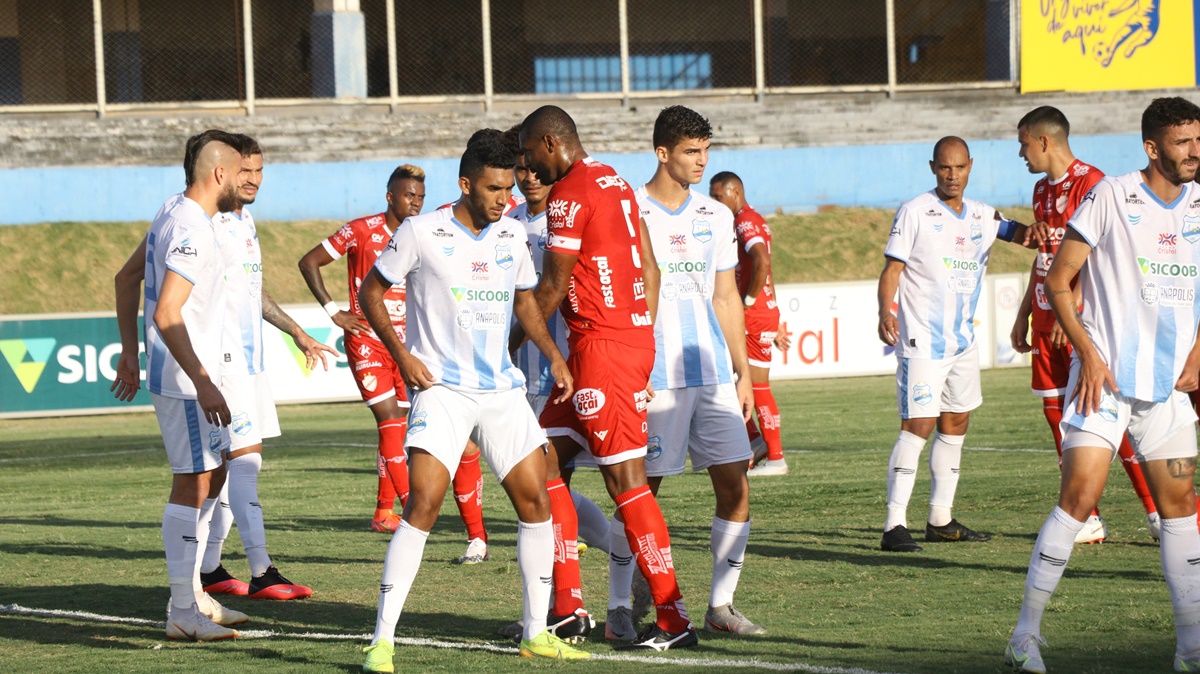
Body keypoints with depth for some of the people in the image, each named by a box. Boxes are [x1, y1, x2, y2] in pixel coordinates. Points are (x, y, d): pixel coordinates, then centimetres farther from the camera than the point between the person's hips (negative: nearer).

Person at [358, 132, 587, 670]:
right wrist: (401, 354, -9)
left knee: (535, 499, 2)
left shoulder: (511, 234, 8)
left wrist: (554, 356, 10)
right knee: (424, 504, -18)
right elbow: (370, 292, 2)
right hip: (440, 388, -6)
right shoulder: (421, 233, -7)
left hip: (502, 388, 6)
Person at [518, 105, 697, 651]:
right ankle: (567, 609, 11)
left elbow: (552, 288, -11)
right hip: (635, 337, 10)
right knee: (543, 461, 12)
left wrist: (509, 348, -1)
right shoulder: (615, 182, 17)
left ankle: (673, 620, -5)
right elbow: (649, 269, 18)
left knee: (626, 480, -7)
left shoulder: (569, 193, -12)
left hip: (601, 348, -10)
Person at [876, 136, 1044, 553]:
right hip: (922, 340, -7)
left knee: (955, 425, 11)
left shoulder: (981, 216, 10)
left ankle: (941, 519, 20)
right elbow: (892, 269, -7)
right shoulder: (915, 213, -6)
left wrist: (1030, 233, -20)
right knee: (917, 426, -14)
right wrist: (885, 312, -23)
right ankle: (895, 526, -16)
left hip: (963, 340, 7)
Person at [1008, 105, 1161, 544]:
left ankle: (1158, 511, -5)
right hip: (1047, 319, 9)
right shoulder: (1043, 189, 17)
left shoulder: (1090, 183, -11)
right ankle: (1087, 520, 8)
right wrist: (1024, 315, 21)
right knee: (1055, 409, 5)